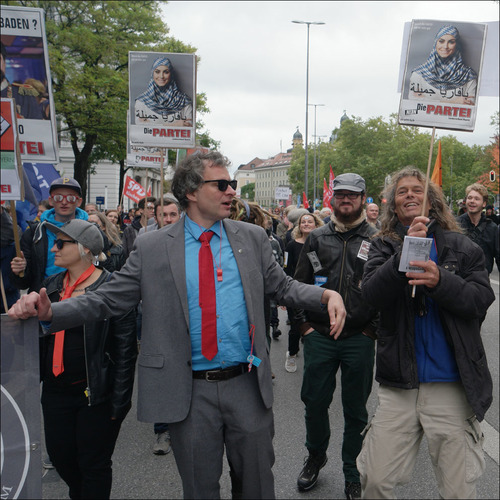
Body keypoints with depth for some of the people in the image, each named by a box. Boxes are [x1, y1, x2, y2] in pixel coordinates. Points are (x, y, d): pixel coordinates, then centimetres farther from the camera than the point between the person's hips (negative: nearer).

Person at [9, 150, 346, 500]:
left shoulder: (253, 238, 4)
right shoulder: (152, 247, -3)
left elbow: (283, 286, 7)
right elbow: (109, 299, -2)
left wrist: (327, 295, -11)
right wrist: (49, 312, -16)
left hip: (248, 385, 2)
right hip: (189, 391, -1)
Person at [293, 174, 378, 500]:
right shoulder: (317, 239, 7)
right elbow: (299, 284, 10)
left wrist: (372, 330, -6)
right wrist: (304, 324, 3)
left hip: (360, 340, -2)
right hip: (319, 337, 2)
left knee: (356, 410, 10)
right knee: (314, 402, 10)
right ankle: (316, 457, 36)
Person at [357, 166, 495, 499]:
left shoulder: (461, 247, 6)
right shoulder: (384, 247, 6)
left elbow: (482, 298, -4)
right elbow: (371, 294, -11)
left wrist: (441, 281, -21)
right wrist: (405, 253, -22)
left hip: (452, 387, 0)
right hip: (399, 386, 1)